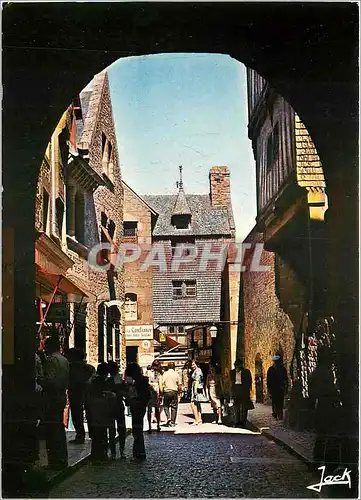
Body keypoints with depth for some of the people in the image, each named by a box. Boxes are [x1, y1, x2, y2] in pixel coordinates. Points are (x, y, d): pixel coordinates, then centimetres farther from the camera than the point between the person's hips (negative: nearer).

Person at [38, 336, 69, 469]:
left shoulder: (51, 359, -13)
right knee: (59, 427, 15)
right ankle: (63, 459, 21)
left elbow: (50, 380, -22)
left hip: (52, 397, -9)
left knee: (52, 429, -5)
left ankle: (55, 460, -5)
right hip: (62, 396, 9)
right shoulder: (65, 360, 15)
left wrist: (38, 378, -7)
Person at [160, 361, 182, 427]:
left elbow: (162, 384, -5)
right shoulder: (176, 374, 0)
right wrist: (179, 391, 15)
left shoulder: (165, 374, -1)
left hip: (166, 392, 0)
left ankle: (168, 417, -10)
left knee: (166, 406, 13)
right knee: (174, 407, 6)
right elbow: (179, 385, 0)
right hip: (174, 391, 0)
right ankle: (172, 422, 5)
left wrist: (162, 392, 5)